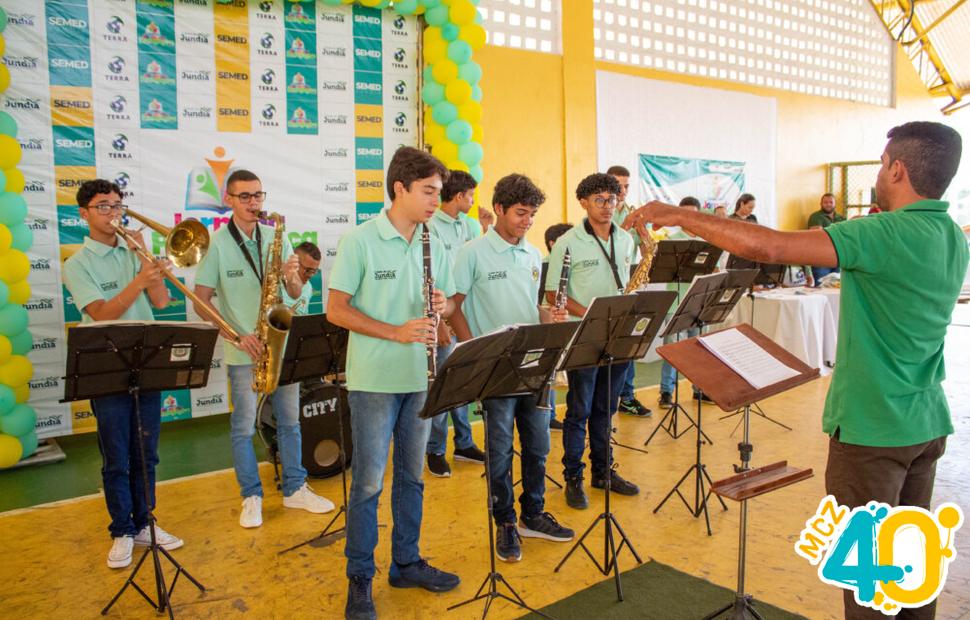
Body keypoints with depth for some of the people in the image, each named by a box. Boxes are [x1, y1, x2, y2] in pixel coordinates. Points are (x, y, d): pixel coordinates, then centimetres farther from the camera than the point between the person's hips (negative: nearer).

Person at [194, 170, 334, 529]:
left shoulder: (276, 237, 4)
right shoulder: (216, 244, -5)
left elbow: (295, 295, 3)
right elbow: (201, 301, -7)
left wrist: (292, 277, -20)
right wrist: (237, 337, -17)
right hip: (243, 351, -3)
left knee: (290, 421, 12)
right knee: (243, 427, 6)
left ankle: (295, 489, 26)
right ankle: (251, 497, 22)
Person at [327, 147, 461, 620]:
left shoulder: (434, 247, 7)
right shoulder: (359, 241, -10)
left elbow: (448, 301, 15)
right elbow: (335, 310, -12)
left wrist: (442, 306, -10)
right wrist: (397, 332, -21)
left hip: (420, 377, 5)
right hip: (374, 380, -5)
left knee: (412, 476, 15)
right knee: (369, 481, 3)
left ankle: (406, 563, 32)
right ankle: (359, 579, 20)